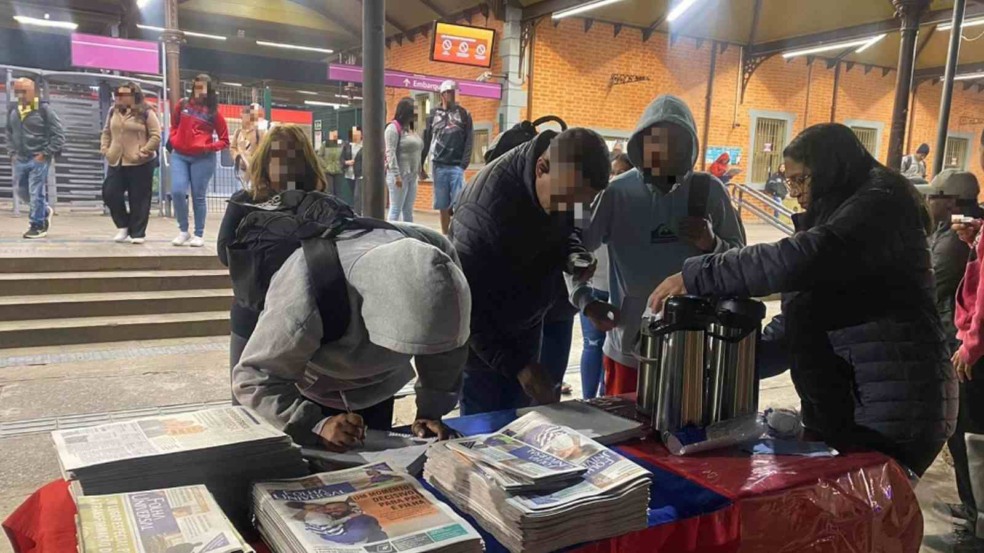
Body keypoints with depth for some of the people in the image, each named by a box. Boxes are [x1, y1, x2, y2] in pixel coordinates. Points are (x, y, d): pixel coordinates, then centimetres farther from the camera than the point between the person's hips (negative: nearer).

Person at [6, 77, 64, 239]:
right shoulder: (13, 112, 9)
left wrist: (46, 154, -13)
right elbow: (9, 134, 22)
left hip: (38, 159, -6)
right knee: (21, 191, 14)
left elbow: (59, 135, -9)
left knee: (36, 193, -4)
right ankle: (45, 211, 35)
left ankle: (37, 226, 7)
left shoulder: (44, 109, -9)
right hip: (19, 160, 7)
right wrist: (12, 153, 10)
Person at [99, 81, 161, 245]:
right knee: (110, 194, 2)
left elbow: (156, 136, -9)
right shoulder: (114, 111, 12)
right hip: (116, 162, 6)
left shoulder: (146, 112, -6)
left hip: (140, 163, -6)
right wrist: (105, 149, 7)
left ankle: (137, 233, 10)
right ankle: (123, 226, 20)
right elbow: (106, 132, 21)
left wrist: (143, 152, -15)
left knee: (139, 199, 0)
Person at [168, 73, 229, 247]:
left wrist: (208, 147, -12)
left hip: (202, 158, -3)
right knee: (177, 192, -8)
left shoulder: (214, 113, 0)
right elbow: (174, 126, 23)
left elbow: (224, 141, 3)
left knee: (198, 196, 1)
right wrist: (174, 140, 5)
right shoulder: (182, 105, 7)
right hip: (179, 156, 3)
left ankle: (199, 235, 12)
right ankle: (183, 231, 9)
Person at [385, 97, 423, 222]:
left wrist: (419, 170, 11)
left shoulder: (410, 129, 17)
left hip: (412, 176, 8)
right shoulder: (394, 127, -8)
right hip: (400, 175, -8)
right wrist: (396, 175, -22)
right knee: (396, 210, -6)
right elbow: (390, 153, -16)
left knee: (408, 210, 10)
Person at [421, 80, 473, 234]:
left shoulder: (464, 114, 4)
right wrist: (420, 165, 7)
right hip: (439, 166, 2)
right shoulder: (433, 115, 9)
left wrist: (464, 164, -11)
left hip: (457, 166, -2)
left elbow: (468, 141, -2)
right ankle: (445, 236, 15)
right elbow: (426, 141, 9)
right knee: (443, 205, 7)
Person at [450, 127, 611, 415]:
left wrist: (573, 253, -14)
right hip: (479, 331, -6)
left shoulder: (567, 181, -12)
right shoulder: (485, 209, -34)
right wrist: (518, 366, -28)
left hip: (525, 324, 7)